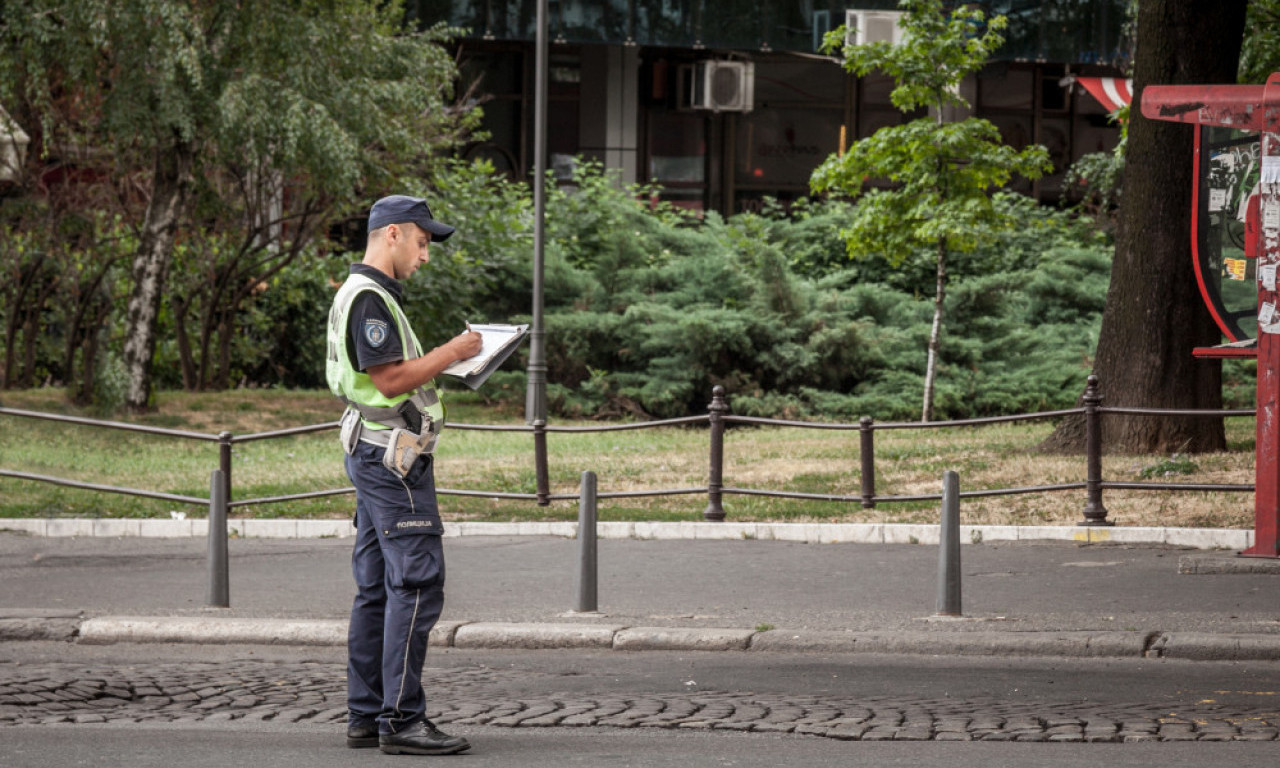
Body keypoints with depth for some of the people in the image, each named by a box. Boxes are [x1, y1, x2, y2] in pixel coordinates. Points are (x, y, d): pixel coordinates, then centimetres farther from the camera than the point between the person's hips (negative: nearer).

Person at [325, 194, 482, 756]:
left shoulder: (368, 294, 19)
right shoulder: (368, 298, -15)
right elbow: (390, 379, -21)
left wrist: (443, 361, 15)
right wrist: (451, 352, -13)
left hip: (376, 457, 11)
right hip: (392, 457, -11)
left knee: (378, 589, 11)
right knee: (417, 585, -12)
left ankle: (365, 715, 14)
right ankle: (401, 719, -13)